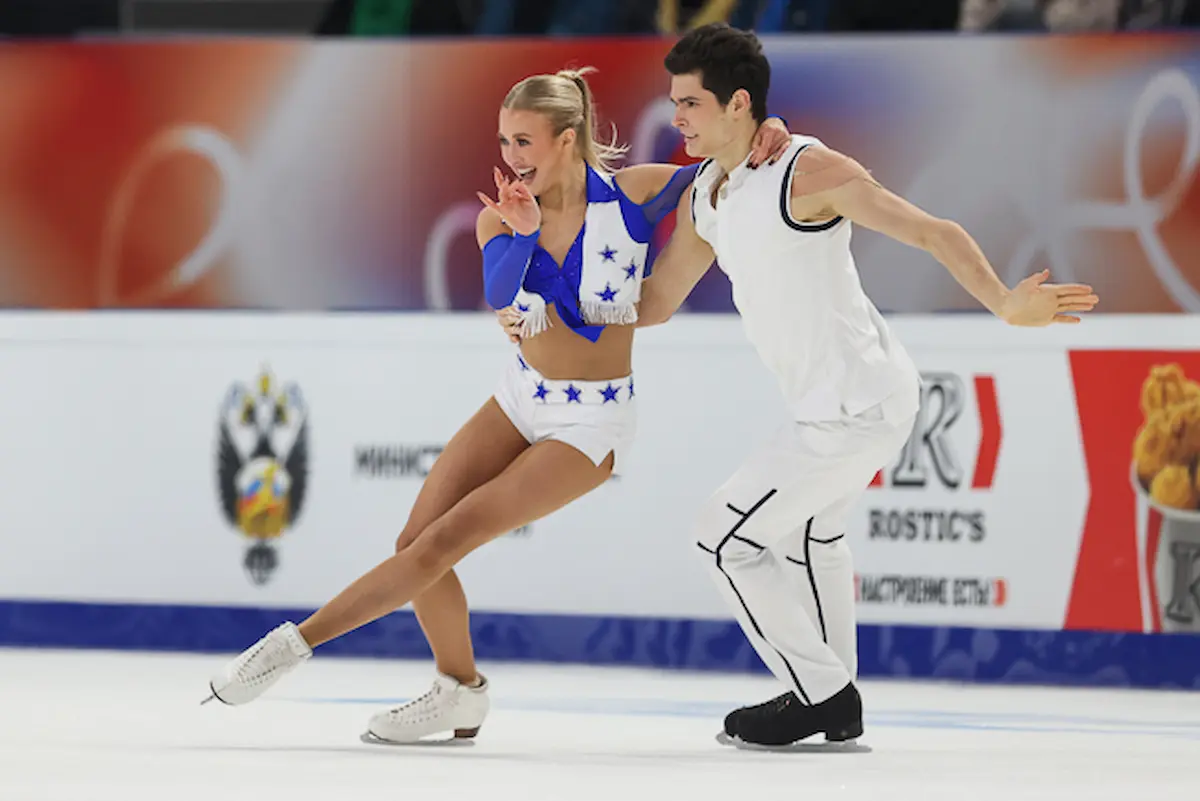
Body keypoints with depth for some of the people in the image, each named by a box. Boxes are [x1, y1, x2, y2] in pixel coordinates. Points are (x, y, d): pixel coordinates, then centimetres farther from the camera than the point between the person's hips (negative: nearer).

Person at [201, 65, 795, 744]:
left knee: (444, 540, -14)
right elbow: (499, 293, -23)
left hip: (594, 422, -5)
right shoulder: (501, 219, -4)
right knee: (418, 541, -3)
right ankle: (461, 693, 17)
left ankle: (296, 642, -9)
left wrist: (763, 141, -26)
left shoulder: (632, 193, -13)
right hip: (523, 399, 5)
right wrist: (522, 234, -42)